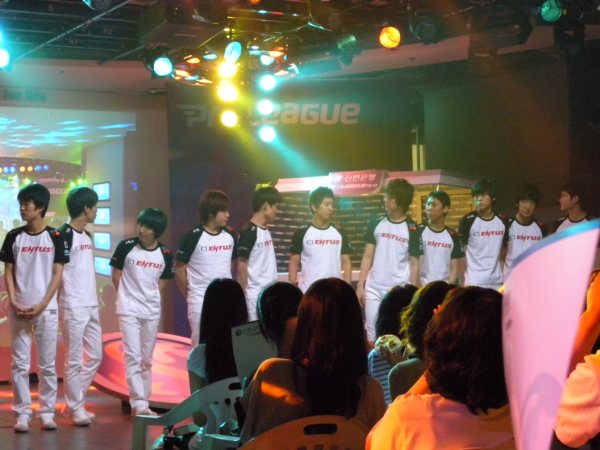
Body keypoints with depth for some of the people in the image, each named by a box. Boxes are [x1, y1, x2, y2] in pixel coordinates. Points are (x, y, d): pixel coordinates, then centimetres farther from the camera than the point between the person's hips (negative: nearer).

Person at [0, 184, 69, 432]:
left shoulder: (55, 237, 0)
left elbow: (57, 275, -2)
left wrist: (42, 305, -10)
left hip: (47, 309, -1)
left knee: (47, 364, 3)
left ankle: (47, 412, 10)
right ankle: (22, 413, 5)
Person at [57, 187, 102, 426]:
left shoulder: (87, 236, 15)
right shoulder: (63, 235, -12)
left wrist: (94, 297, 16)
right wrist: (62, 301, -14)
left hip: (91, 306, 9)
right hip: (73, 307, -9)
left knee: (95, 356, 11)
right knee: (74, 359, -2)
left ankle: (75, 400, 22)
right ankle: (75, 408, 7)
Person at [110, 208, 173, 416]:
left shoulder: (165, 254, -1)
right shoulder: (126, 247, -8)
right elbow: (116, 276, 1)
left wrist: (151, 299, 2)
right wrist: (128, 296, 5)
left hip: (152, 312, 3)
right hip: (128, 310, -3)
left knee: (146, 360, 11)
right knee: (133, 357, -10)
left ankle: (144, 402, 18)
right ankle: (138, 403, -11)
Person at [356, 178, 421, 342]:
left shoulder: (411, 229, -2)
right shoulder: (376, 224, 5)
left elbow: (414, 264, 0)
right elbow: (367, 256, 8)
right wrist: (360, 286, 3)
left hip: (399, 290, -3)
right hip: (373, 288, 3)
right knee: (371, 333, 4)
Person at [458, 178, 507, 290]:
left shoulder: (502, 222, 8)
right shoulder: (468, 221, -5)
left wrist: (505, 279, 9)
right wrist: (463, 282, -8)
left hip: (496, 282, 5)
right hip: (474, 282, -4)